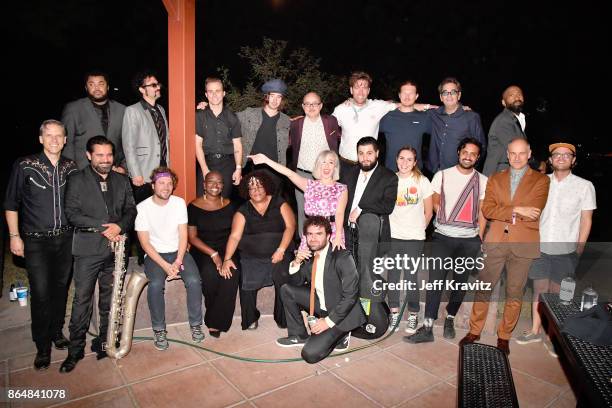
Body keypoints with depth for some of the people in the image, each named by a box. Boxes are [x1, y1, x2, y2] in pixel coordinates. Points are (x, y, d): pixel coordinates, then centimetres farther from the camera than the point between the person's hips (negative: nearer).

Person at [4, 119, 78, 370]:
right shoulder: (25, 166, -4)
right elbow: (11, 204, 1)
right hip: (36, 241, -3)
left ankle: (56, 331, 32)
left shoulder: (71, 168, 4)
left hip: (66, 239, 3)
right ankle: (42, 347, 13)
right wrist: (14, 236, -3)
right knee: (41, 293, -2)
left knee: (61, 288, 12)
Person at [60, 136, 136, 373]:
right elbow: (72, 213, -7)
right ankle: (75, 350, 13)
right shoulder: (77, 180, 1)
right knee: (82, 300, 1)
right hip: (88, 249, -3)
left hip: (115, 248, 3)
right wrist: (102, 227, -16)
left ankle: (104, 342, 24)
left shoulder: (122, 181, 11)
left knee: (110, 300, 10)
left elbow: (131, 210, 9)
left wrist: (119, 226, -11)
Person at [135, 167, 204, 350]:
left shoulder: (179, 203, -1)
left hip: (178, 252, 2)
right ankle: (159, 330, -10)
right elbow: (145, 243, -9)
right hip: (155, 254, -2)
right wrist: (165, 265, -19)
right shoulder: (143, 208, -7)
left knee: (194, 280, -23)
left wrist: (178, 261, -15)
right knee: (156, 284, -30)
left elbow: (183, 235, -2)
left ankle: (196, 325, -5)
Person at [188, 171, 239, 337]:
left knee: (232, 273, -29)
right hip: (202, 251, -2)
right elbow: (192, 237, -3)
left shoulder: (229, 205, 9)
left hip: (226, 249, 2)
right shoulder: (194, 206, 1)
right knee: (210, 273, -32)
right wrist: (213, 254, -15)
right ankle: (217, 319, -5)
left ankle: (216, 322, -14)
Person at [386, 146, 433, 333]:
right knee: (393, 275, 7)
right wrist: (389, 227, 8)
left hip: (414, 238, -2)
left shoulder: (422, 181, -1)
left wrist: (418, 228, 9)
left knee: (411, 276, 0)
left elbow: (428, 212, 6)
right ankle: (394, 312, 22)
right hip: (393, 236, 2)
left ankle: (413, 315, 17)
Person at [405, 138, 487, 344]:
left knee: (460, 281, 9)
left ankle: (450, 319, 28)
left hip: (470, 240, 1)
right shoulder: (442, 175, 4)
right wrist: (446, 220, 4)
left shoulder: (482, 181, 6)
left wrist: (479, 238, 2)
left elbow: (482, 212, 7)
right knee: (435, 280, -7)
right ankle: (427, 328, -4)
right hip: (443, 236, -1)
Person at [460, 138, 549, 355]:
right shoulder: (495, 179, 11)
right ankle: (474, 331, 20)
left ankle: (504, 337, 23)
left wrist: (502, 211, -7)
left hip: (523, 245, -1)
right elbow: (487, 209, -3)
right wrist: (516, 210, -15)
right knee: (483, 288, 6)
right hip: (496, 242, 2)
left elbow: (534, 212, -11)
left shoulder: (541, 180, 4)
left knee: (514, 293, 8)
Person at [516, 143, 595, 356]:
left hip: (565, 250, -2)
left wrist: (579, 250, -3)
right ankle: (535, 331, 24)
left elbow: (586, 220, 1)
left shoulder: (584, 186, -2)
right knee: (539, 290, 11)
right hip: (540, 246, 2)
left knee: (557, 294, 6)